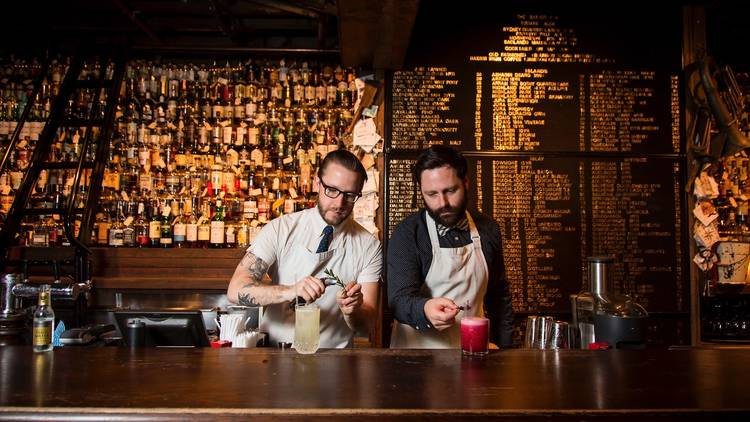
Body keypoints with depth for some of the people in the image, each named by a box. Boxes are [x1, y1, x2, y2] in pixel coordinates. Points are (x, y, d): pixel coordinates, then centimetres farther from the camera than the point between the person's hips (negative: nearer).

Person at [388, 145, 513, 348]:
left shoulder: (487, 229, 3)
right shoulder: (406, 234, -9)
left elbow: (499, 296, 14)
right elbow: (400, 299, -17)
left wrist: (504, 347, 10)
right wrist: (425, 310, -36)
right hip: (418, 352, -4)